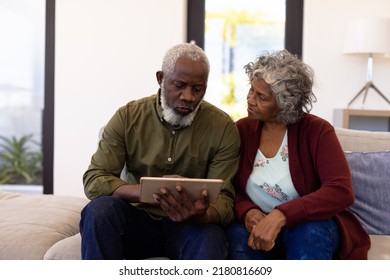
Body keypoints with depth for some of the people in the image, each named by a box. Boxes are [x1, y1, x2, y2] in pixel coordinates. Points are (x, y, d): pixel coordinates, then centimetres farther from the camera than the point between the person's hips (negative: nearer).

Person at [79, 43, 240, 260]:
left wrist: (202, 216, -35)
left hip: (189, 226, -2)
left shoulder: (223, 127, -6)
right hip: (139, 220, 2)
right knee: (100, 209, -29)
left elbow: (224, 199, -9)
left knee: (210, 238, -36)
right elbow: (94, 180, -12)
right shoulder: (128, 116, -4)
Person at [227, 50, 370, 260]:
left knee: (307, 233, -36)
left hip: (312, 226, -2)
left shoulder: (317, 131, -10)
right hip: (259, 226, 2)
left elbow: (341, 191, -23)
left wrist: (281, 215, -35)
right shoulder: (241, 130, 2)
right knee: (239, 238, -32)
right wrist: (247, 212, -22)